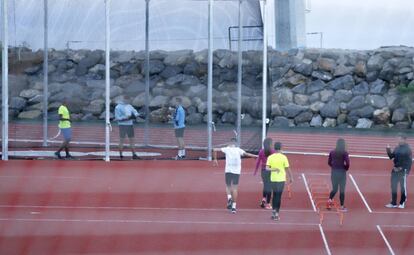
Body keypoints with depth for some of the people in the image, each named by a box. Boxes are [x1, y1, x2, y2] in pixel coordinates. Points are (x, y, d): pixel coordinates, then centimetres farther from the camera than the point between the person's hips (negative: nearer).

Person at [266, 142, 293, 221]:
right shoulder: (283, 157, -6)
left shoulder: (270, 157, -1)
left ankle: (273, 211, 11)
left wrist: (273, 169, -17)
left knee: (275, 195, 17)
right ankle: (276, 213, -2)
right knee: (278, 196, 2)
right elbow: (287, 169, -3)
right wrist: (291, 178, 7)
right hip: (281, 179, -2)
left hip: (273, 179, 2)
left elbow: (267, 168, -11)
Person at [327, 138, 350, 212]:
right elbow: (347, 163, -17)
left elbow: (329, 162, 4)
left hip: (334, 172, 3)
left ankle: (330, 200, -5)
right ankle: (342, 206, 8)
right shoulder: (345, 153, -11)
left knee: (334, 189, 17)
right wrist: (346, 168, 2)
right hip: (342, 173, -3)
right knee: (342, 190, 5)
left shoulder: (332, 152, 0)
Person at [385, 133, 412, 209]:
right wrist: (388, 150, -2)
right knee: (393, 186, 8)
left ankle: (402, 203, 9)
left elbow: (409, 161, -10)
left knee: (403, 187, 0)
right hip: (395, 170, 7)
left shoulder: (407, 149, -8)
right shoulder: (397, 148, 10)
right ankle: (393, 203, 16)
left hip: (403, 170, -7)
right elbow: (391, 156, 14)